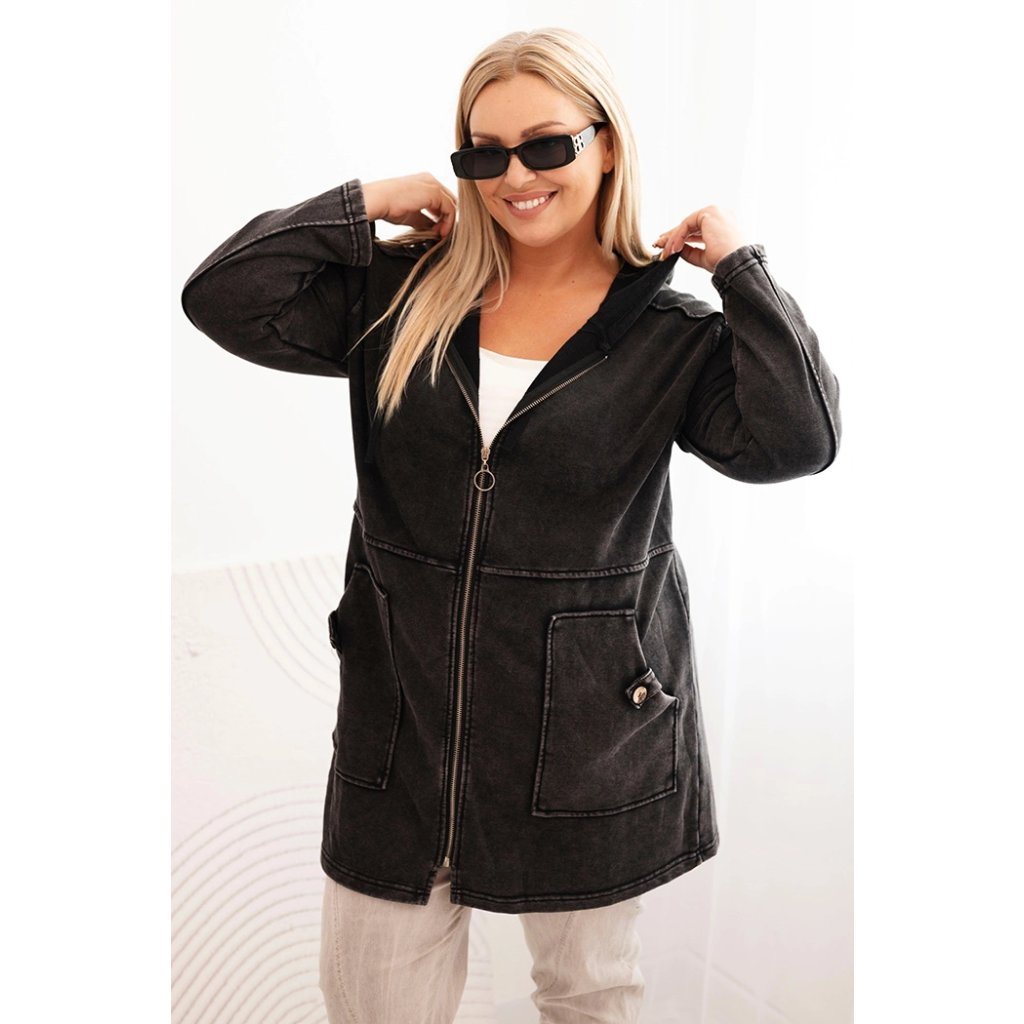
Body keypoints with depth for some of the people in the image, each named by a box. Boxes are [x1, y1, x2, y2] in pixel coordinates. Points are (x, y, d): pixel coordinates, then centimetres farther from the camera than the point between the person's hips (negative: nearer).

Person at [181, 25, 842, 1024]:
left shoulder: (667, 334, -4)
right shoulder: (403, 295, 2)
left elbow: (796, 439, -17)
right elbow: (225, 299, -4)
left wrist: (738, 264, -12)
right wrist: (369, 202, -4)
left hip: (591, 731, -1)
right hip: (404, 713, 2)